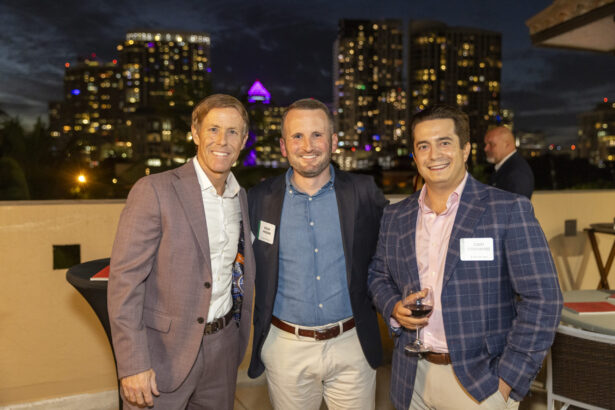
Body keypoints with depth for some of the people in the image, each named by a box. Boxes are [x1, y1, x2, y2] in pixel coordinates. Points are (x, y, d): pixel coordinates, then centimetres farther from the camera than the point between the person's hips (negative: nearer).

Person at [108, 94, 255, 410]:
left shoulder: (241, 197, 6)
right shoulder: (154, 191, -14)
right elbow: (124, 279, -16)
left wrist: (240, 336, 12)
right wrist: (133, 364, -18)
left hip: (223, 348, 6)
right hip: (165, 351, -5)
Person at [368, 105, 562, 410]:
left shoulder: (509, 210, -10)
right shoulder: (395, 217, 4)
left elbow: (541, 300, -12)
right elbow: (378, 275, 15)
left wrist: (507, 381, -13)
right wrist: (394, 309, -6)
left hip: (479, 382, -4)